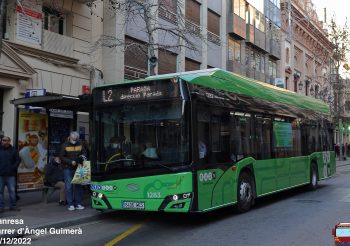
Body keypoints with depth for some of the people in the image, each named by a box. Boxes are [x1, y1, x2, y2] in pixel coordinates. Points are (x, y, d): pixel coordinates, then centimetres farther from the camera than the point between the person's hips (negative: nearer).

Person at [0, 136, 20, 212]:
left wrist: (13, 168, -7)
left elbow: (17, 160, 5)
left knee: (12, 190, 4)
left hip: (10, 175, 0)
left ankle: (13, 206, 15)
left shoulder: (13, 150, 4)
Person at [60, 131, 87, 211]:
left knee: (79, 186, 5)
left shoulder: (80, 144, 7)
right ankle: (70, 204, 3)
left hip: (78, 168, 3)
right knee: (69, 187, -4)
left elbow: (84, 153, 15)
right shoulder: (65, 145, -2)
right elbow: (62, 157, -5)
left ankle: (78, 203, 13)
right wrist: (71, 162, -15)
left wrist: (83, 156, -9)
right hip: (68, 169, -3)